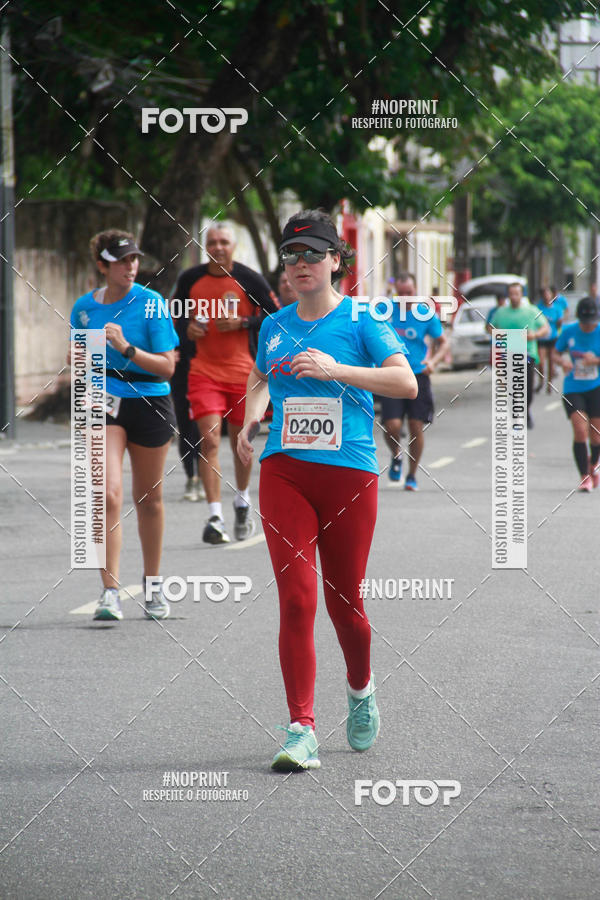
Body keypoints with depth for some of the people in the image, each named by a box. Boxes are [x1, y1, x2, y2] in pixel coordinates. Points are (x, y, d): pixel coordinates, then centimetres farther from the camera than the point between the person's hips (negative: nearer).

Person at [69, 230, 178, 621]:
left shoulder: (151, 303, -7)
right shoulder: (84, 307, 3)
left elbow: (167, 366, -10)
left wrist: (126, 348, -22)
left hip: (149, 404, -1)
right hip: (104, 405, 1)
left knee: (149, 499, 10)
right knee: (108, 494, -16)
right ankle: (110, 592, -14)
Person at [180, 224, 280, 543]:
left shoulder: (249, 280, -3)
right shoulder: (190, 279, 3)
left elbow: (276, 317, 1)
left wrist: (241, 323, -13)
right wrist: (187, 326, -4)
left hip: (242, 370, 0)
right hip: (204, 370, 0)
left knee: (240, 441, 12)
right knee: (209, 440, -13)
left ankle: (242, 502, 37)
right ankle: (215, 517, -14)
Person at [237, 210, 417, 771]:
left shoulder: (361, 321, -1)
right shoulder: (274, 326, 12)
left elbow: (406, 382, -13)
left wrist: (336, 370, -20)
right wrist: (251, 418, 10)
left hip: (349, 472, -2)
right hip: (284, 472, 2)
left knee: (344, 601, 7)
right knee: (296, 598, -11)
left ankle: (360, 688, 38)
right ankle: (301, 730, -12)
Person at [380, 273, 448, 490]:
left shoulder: (427, 314, -1)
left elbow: (443, 343, 7)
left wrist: (433, 361, -11)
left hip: (418, 375, 0)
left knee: (416, 428, 0)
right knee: (392, 426, -13)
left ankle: (412, 476, 16)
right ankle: (396, 455, 20)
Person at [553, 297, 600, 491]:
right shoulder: (569, 331, -4)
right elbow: (556, 353, 8)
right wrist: (563, 361, -14)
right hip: (573, 390, 0)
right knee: (580, 431, -14)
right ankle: (584, 477, -7)